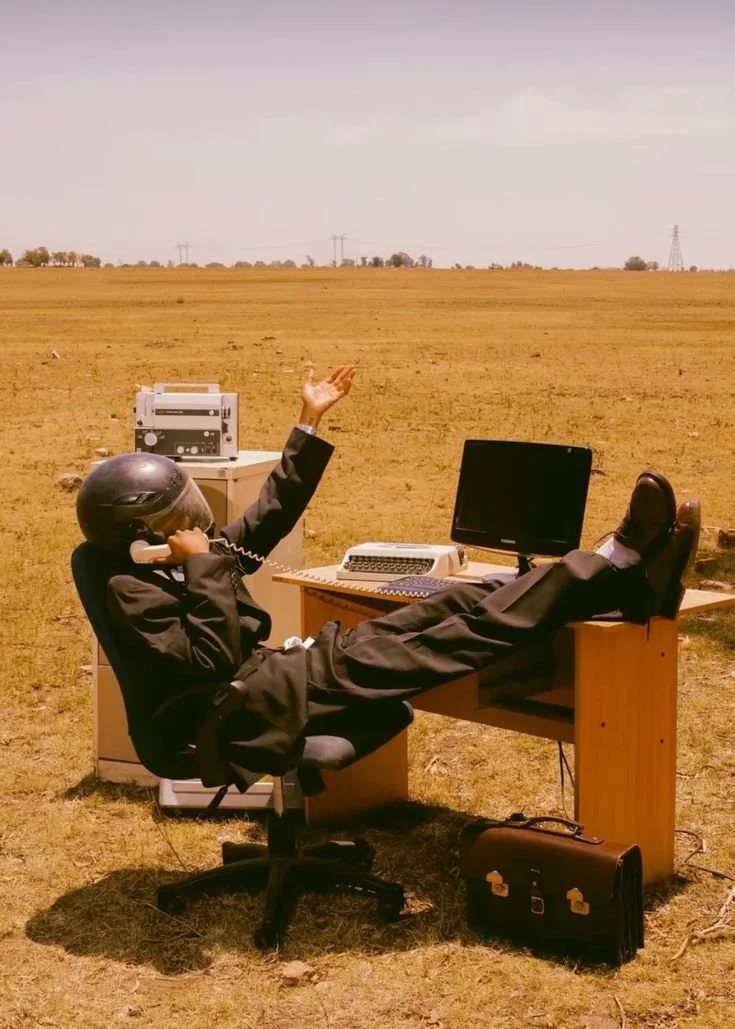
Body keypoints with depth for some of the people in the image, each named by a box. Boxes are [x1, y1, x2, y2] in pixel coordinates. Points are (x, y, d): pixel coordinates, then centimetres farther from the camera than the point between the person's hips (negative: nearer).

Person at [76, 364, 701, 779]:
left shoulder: (184, 558, 16)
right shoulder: (133, 590, -11)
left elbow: (267, 518, 21)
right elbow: (210, 663, -23)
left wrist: (310, 424, 19)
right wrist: (206, 569, -21)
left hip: (274, 677, 10)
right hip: (248, 713, -10)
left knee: (452, 609, -5)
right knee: (447, 639, -19)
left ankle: (624, 575, -12)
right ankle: (620, 569, -22)